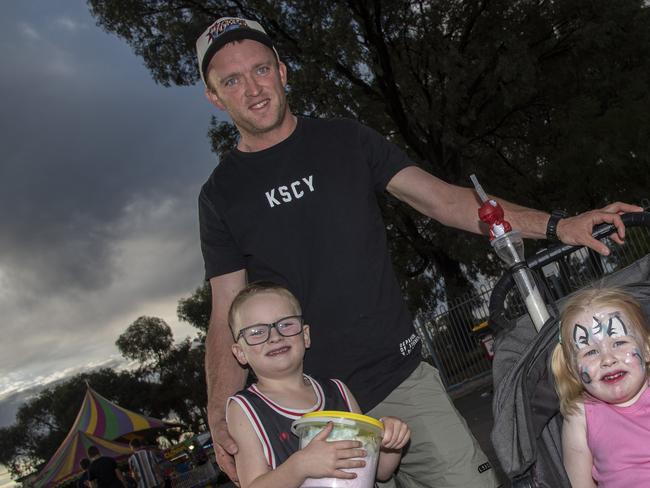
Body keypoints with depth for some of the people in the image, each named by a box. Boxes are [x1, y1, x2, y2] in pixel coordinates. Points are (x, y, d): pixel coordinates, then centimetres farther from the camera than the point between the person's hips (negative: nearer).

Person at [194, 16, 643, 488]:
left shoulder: (345, 140, 5)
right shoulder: (221, 194, 3)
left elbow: (440, 198, 0)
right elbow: (228, 314, 0)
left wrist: (555, 226, -9)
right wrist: (221, 418, -13)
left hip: (403, 378, 1)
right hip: (314, 410, -1)